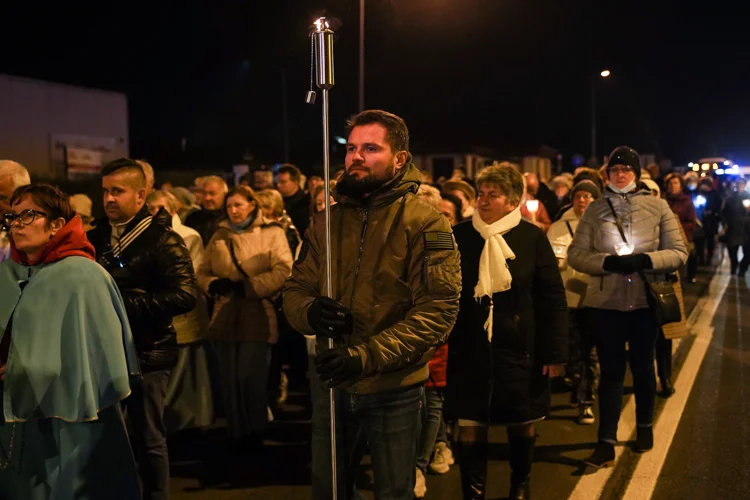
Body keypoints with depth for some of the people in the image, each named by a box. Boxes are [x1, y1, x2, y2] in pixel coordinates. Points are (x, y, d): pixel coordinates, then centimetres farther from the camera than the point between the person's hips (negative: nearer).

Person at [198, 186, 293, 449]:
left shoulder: (272, 232, 0)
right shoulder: (219, 236, 14)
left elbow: (283, 271, -12)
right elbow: (202, 272, 14)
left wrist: (247, 286, -16)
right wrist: (213, 284, -9)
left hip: (257, 317, -4)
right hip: (225, 317, 4)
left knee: (251, 378, -3)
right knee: (230, 379, 9)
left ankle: (256, 432, 17)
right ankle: (237, 433, 23)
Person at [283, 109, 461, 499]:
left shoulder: (424, 223, -12)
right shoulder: (326, 221, 5)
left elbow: (438, 310, -19)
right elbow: (294, 289, 6)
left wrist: (367, 356, -27)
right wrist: (310, 311, -19)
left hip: (395, 390, -4)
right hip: (331, 385, 4)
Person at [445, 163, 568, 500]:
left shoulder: (533, 238, -5)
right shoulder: (459, 236, -1)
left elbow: (553, 298, -4)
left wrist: (555, 351, -7)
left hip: (520, 349, 0)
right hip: (470, 350, 1)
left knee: (523, 424, 14)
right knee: (470, 428, 4)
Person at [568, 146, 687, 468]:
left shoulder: (657, 206, -2)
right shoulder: (595, 210, 0)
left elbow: (679, 252, -2)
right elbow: (575, 254, -4)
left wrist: (644, 260, -19)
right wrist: (608, 262, -20)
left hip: (645, 300, 0)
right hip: (605, 302, 0)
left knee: (642, 366, 17)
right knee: (610, 370, 5)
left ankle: (644, 427, 38)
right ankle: (606, 442, 10)